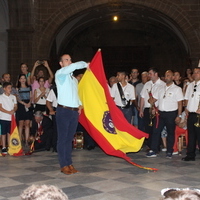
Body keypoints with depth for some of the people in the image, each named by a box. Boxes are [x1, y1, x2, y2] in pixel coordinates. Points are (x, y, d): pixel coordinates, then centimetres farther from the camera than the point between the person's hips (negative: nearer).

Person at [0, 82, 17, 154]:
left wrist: (14, 110, -10)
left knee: (9, 132, 8)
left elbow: (15, 106, 12)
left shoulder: (13, 97, 12)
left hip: (11, 118, 4)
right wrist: (8, 112, -18)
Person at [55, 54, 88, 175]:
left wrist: (80, 104, 11)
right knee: (62, 139, -2)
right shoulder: (60, 74, -4)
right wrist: (85, 64, -9)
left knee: (70, 139, 11)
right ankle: (64, 165, 3)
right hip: (64, 110, -7)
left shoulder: (74, 79, 21)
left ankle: (69, 163, 17)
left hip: (75, 111, 7)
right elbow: (74, 66, -22)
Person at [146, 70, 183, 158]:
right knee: (156, 131, 0)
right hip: (160, 113, 4)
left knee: (170, 133, 5)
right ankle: (153, 151, 5)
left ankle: (169, 152, 15)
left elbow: (180, 103, -5)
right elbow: (154, 99, 16)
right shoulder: (161, 89, 13)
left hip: (171, 114, -4)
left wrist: (179, 116, -11)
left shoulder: (177, 89, -1)